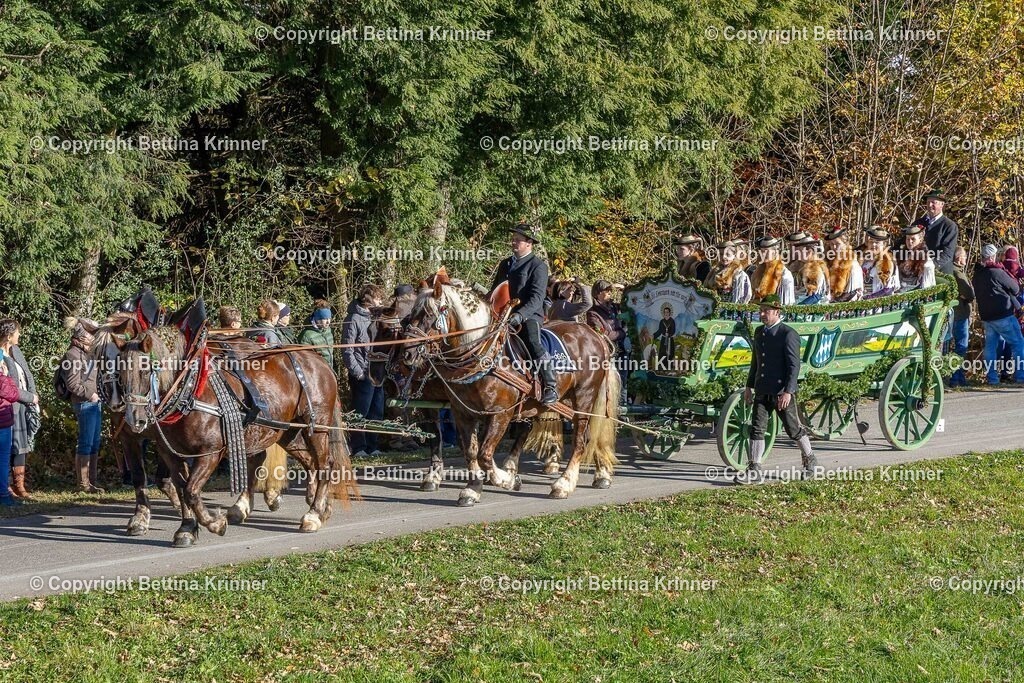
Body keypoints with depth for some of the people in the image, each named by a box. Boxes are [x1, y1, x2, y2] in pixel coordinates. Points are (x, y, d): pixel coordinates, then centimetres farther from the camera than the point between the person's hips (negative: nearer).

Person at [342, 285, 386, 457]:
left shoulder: (372, 318, 15)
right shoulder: (354, 320, -11)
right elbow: (347, 350, -14)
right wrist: (358, 372, -17)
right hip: (363, 376, -9)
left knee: (376, 412, 12)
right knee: (360, 413, -4)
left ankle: (372, 446, 19)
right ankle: (358, 448, 1)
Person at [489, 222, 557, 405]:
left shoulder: (538, 265, -4)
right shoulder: (505, 264, 20)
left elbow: (537, 297, -15)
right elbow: (495, 291, 26)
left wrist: (520, 314, -29)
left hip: (529, 315, -8)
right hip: (504, 315, 8)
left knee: (532, 341, -31)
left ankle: (550, 388, -29)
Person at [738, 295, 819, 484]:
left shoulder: (788, 334, -12)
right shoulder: (759, 332, 11)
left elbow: (794, 365, -15)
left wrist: (788, 391, -21)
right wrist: (749, 386, 18)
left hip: (782, 391, -6)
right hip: (763, 390, 6)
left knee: (793, 429, 6)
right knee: (757, 429, -1)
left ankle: (809, 460, 27)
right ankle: (754, 470, 0)